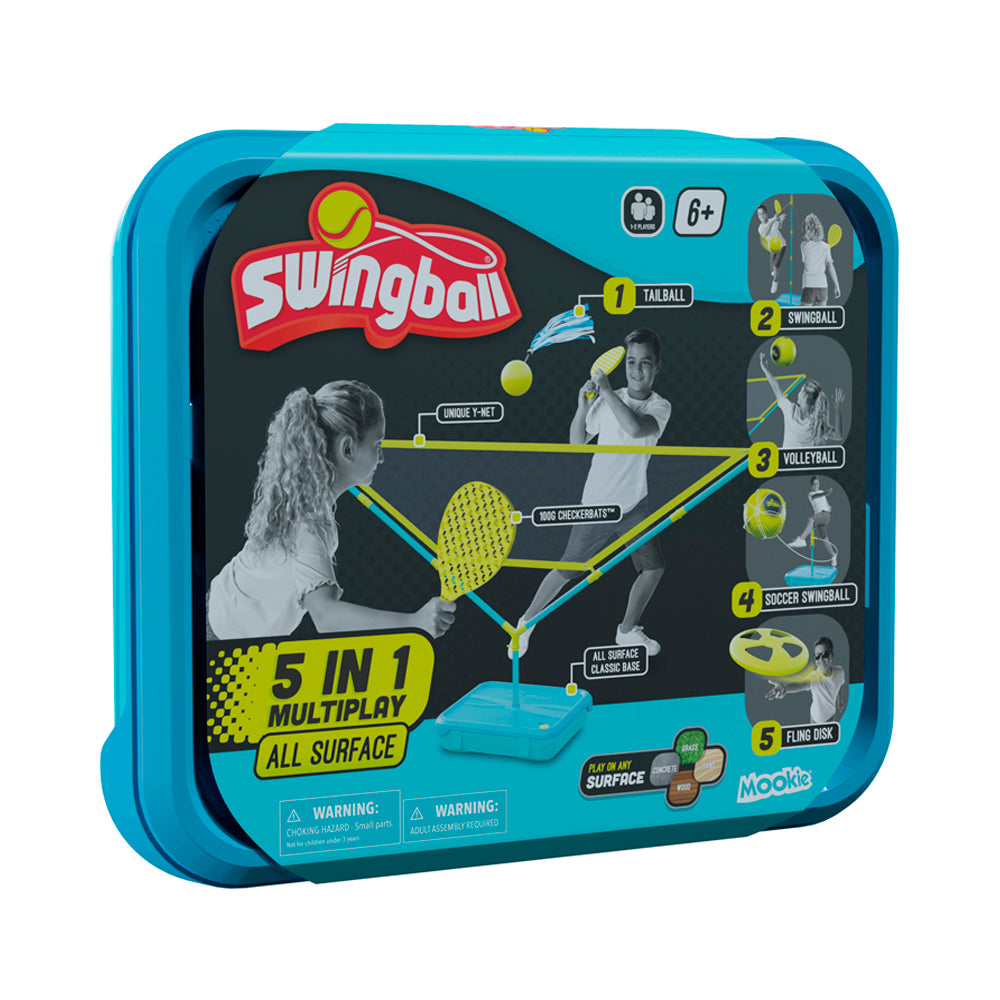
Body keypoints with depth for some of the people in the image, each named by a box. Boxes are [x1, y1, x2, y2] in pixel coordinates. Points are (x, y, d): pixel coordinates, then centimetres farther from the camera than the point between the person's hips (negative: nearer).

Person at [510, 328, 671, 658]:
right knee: (567, 571, 2)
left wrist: (606, 391, -29)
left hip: (635, 506, 2)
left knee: (653, 568, 1)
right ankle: (527, 622, 20)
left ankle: (627, 630, 23)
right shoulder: (606, 401, -7)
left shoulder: (660, 407, -8)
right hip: (596, 506, -2)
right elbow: (577, 443, -4)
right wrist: (582, 408, -18)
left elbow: (635, 428, -30)